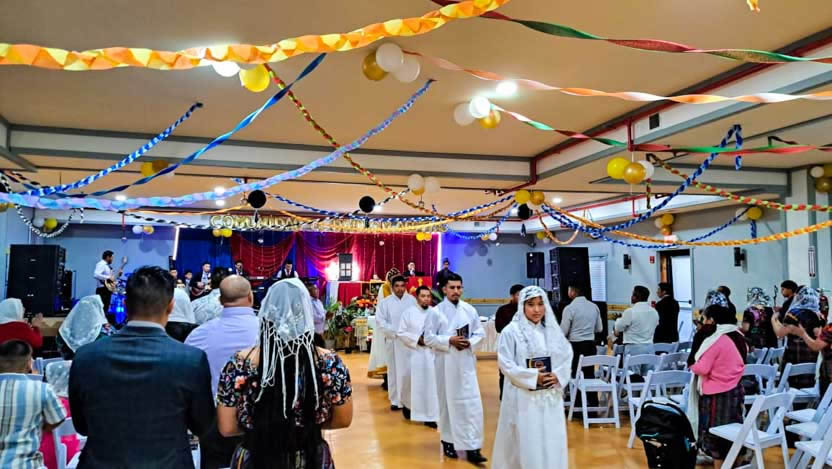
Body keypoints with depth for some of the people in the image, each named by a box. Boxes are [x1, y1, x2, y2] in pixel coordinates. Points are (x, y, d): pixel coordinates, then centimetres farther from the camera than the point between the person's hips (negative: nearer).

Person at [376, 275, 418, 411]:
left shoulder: (413, 300, 1)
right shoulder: (385, 302, 0)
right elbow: (380, 322, -5)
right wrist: (395, 331, -13)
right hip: (393, 342, 0)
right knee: (394, 371, 6)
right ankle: (395, 400, 15)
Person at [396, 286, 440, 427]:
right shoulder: (409, 312, -2)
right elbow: (401, 332, -3)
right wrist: (417, 339, -13)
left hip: (431, 354, 0)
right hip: (413, 353, 0)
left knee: (430, 385, 0)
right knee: (411, 383, 11)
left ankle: (429, 416, 7)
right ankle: (407, 405, 38)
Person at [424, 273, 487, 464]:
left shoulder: (470, 310, 2)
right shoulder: (436, 312, -5)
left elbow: (480, 332, 8)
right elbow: (429, 338, -6)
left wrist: (470, 342, -11)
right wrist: (449, 341, -16)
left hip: (466, 362, 2)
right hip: (446, 363, -2)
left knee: (472, 404, -2)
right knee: (448, 402, 11)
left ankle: (472, 447, 4)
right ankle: (448, 441, 28)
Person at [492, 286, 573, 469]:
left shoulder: (553, 330, 7)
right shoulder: (511, 331, -8)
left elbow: (567, 356, 8)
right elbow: (506, 363, -11)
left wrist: (558, 375, -10)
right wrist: (533, 377, -16)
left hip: (551, 395, 4)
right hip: (523, 396, -4)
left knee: (552, 441, 10)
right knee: (525, 442, 3)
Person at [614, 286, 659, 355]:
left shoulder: (630, 311, -13)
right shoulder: (654, 312, 6)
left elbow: (618, 329, -1)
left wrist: (618, 319, 18)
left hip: (633, 348, -6)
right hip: (649, 348, 6)